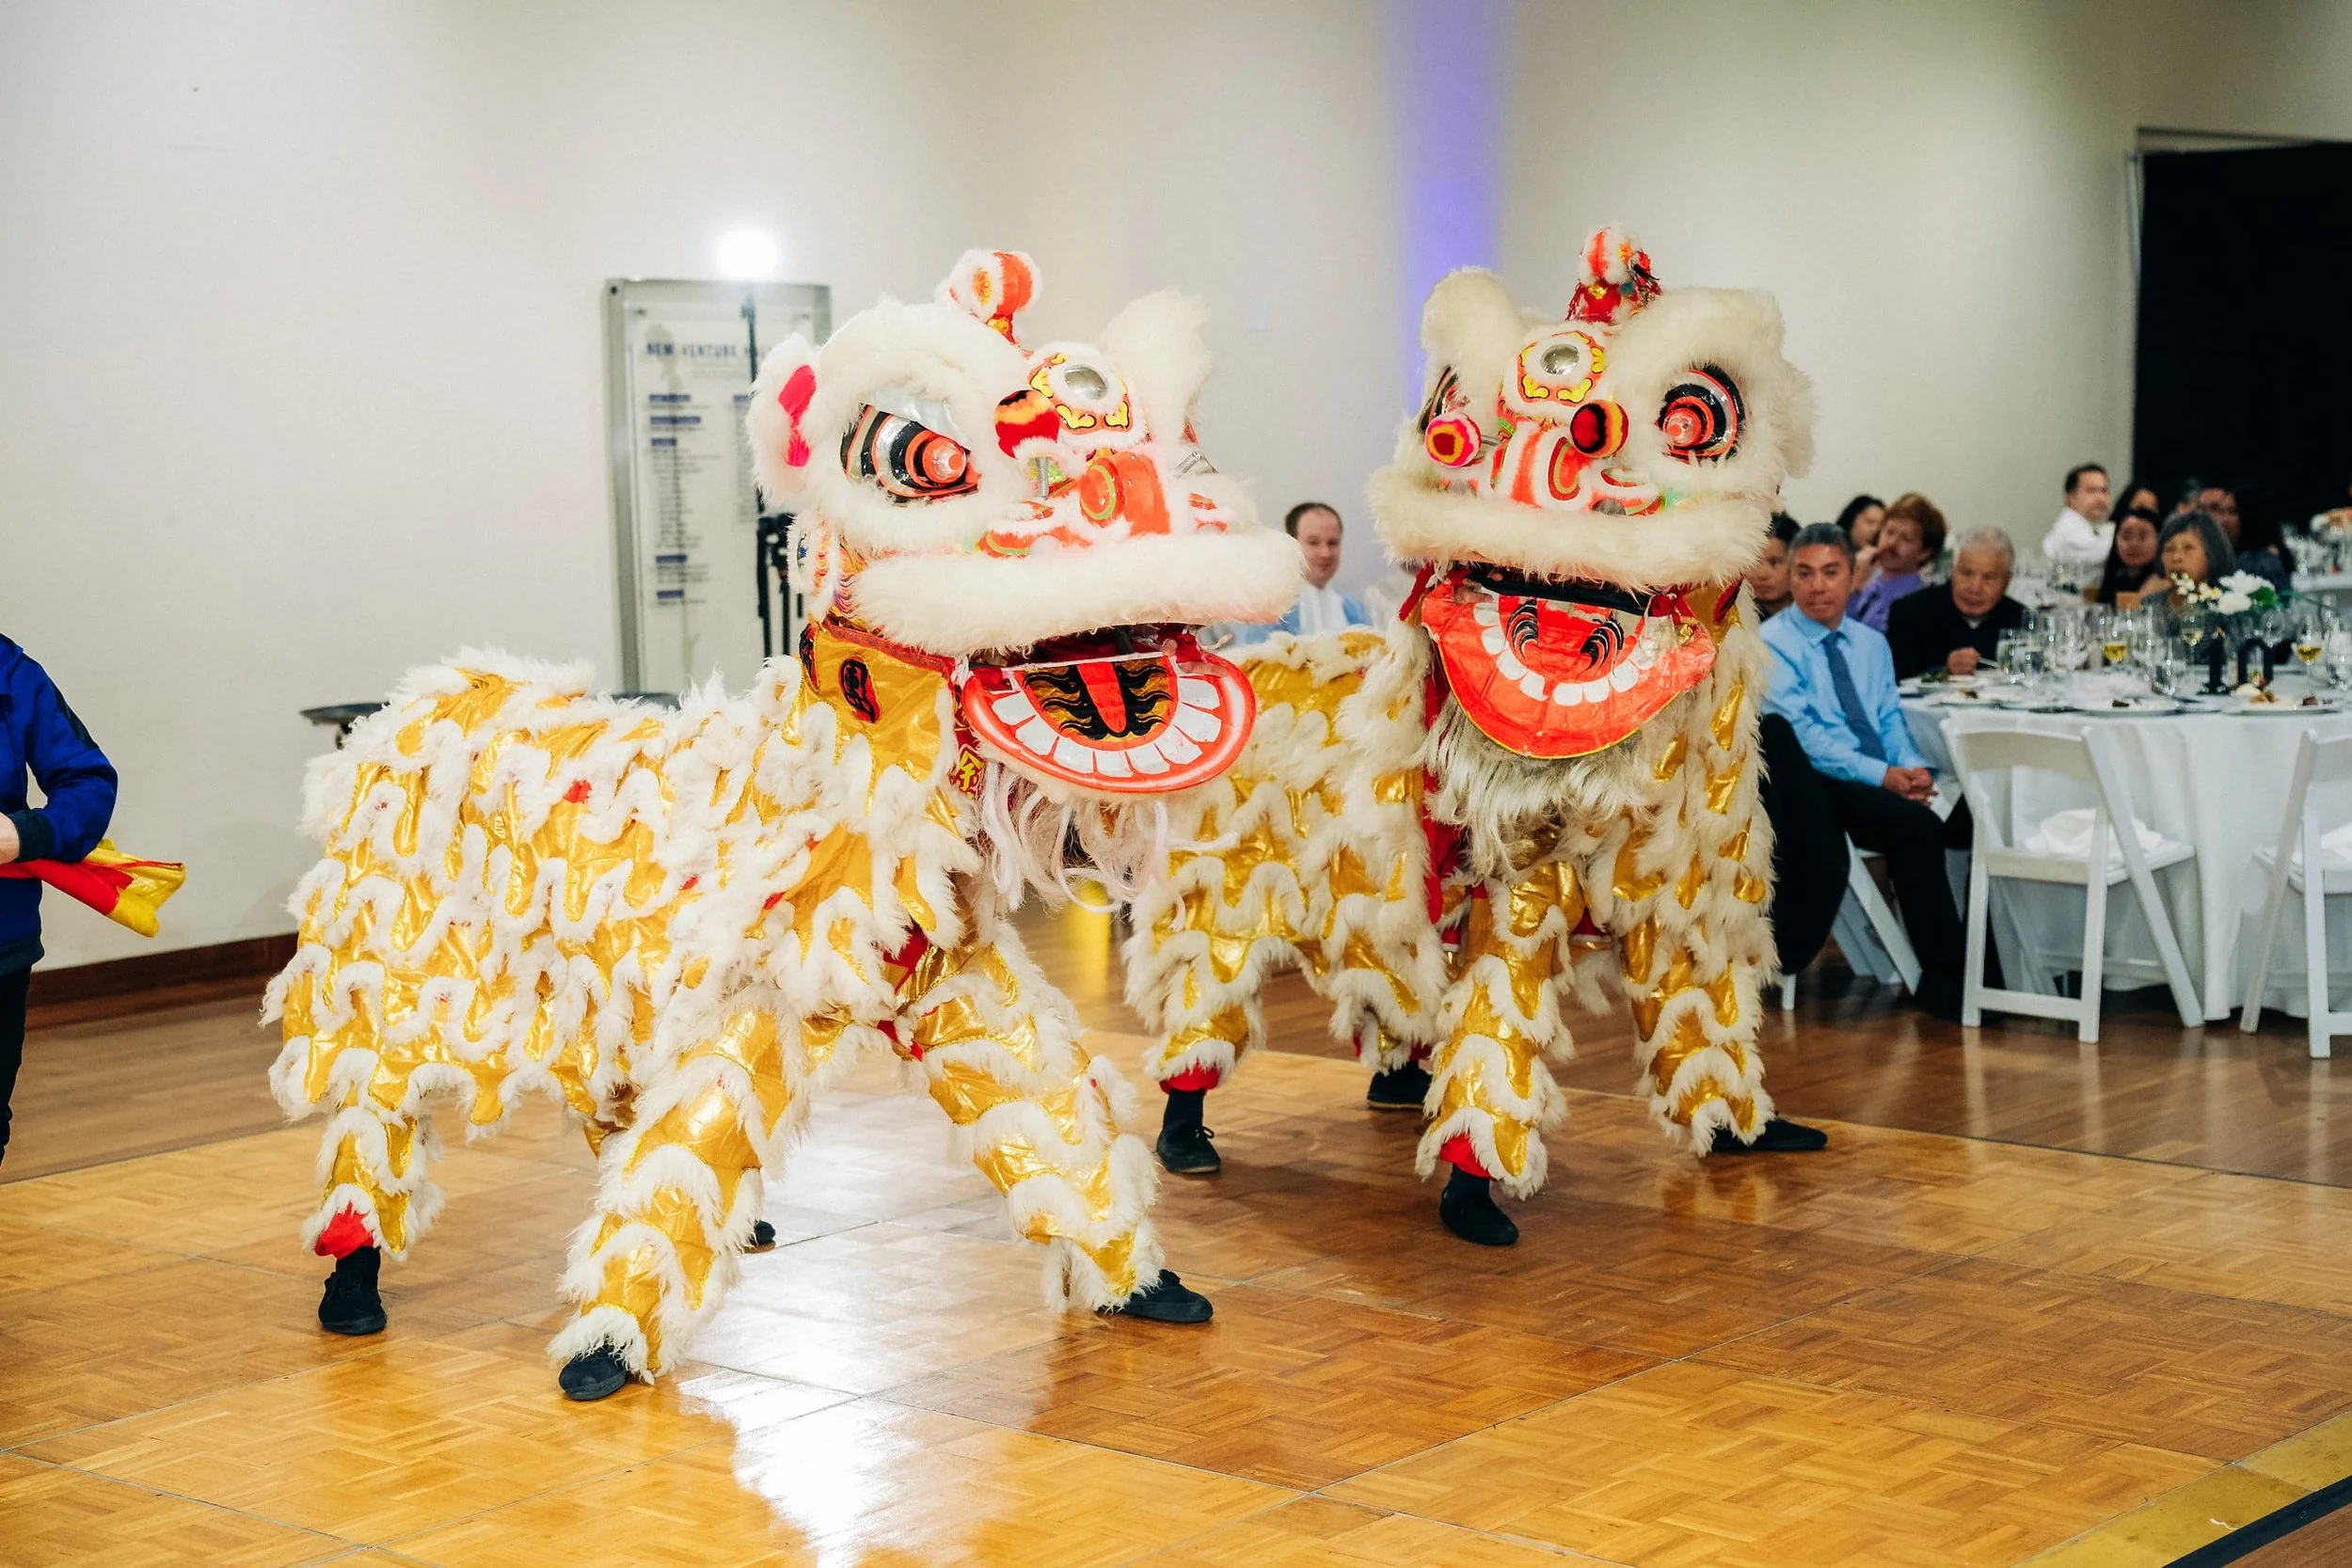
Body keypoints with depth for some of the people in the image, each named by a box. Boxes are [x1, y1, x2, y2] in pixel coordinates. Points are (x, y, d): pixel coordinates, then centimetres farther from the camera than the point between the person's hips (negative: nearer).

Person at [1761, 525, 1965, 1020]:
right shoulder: (1771, 645, -2)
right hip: (1817, 789, -6)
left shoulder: (1871, 644, 21)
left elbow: (1890, 720, 18)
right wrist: (1881, 775, -20)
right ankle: (1942, 976, -27)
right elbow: (1803, 737, -12)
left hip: (1887, 782, 6)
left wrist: (1913, 766, -6)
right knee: (1916, 825, -33)